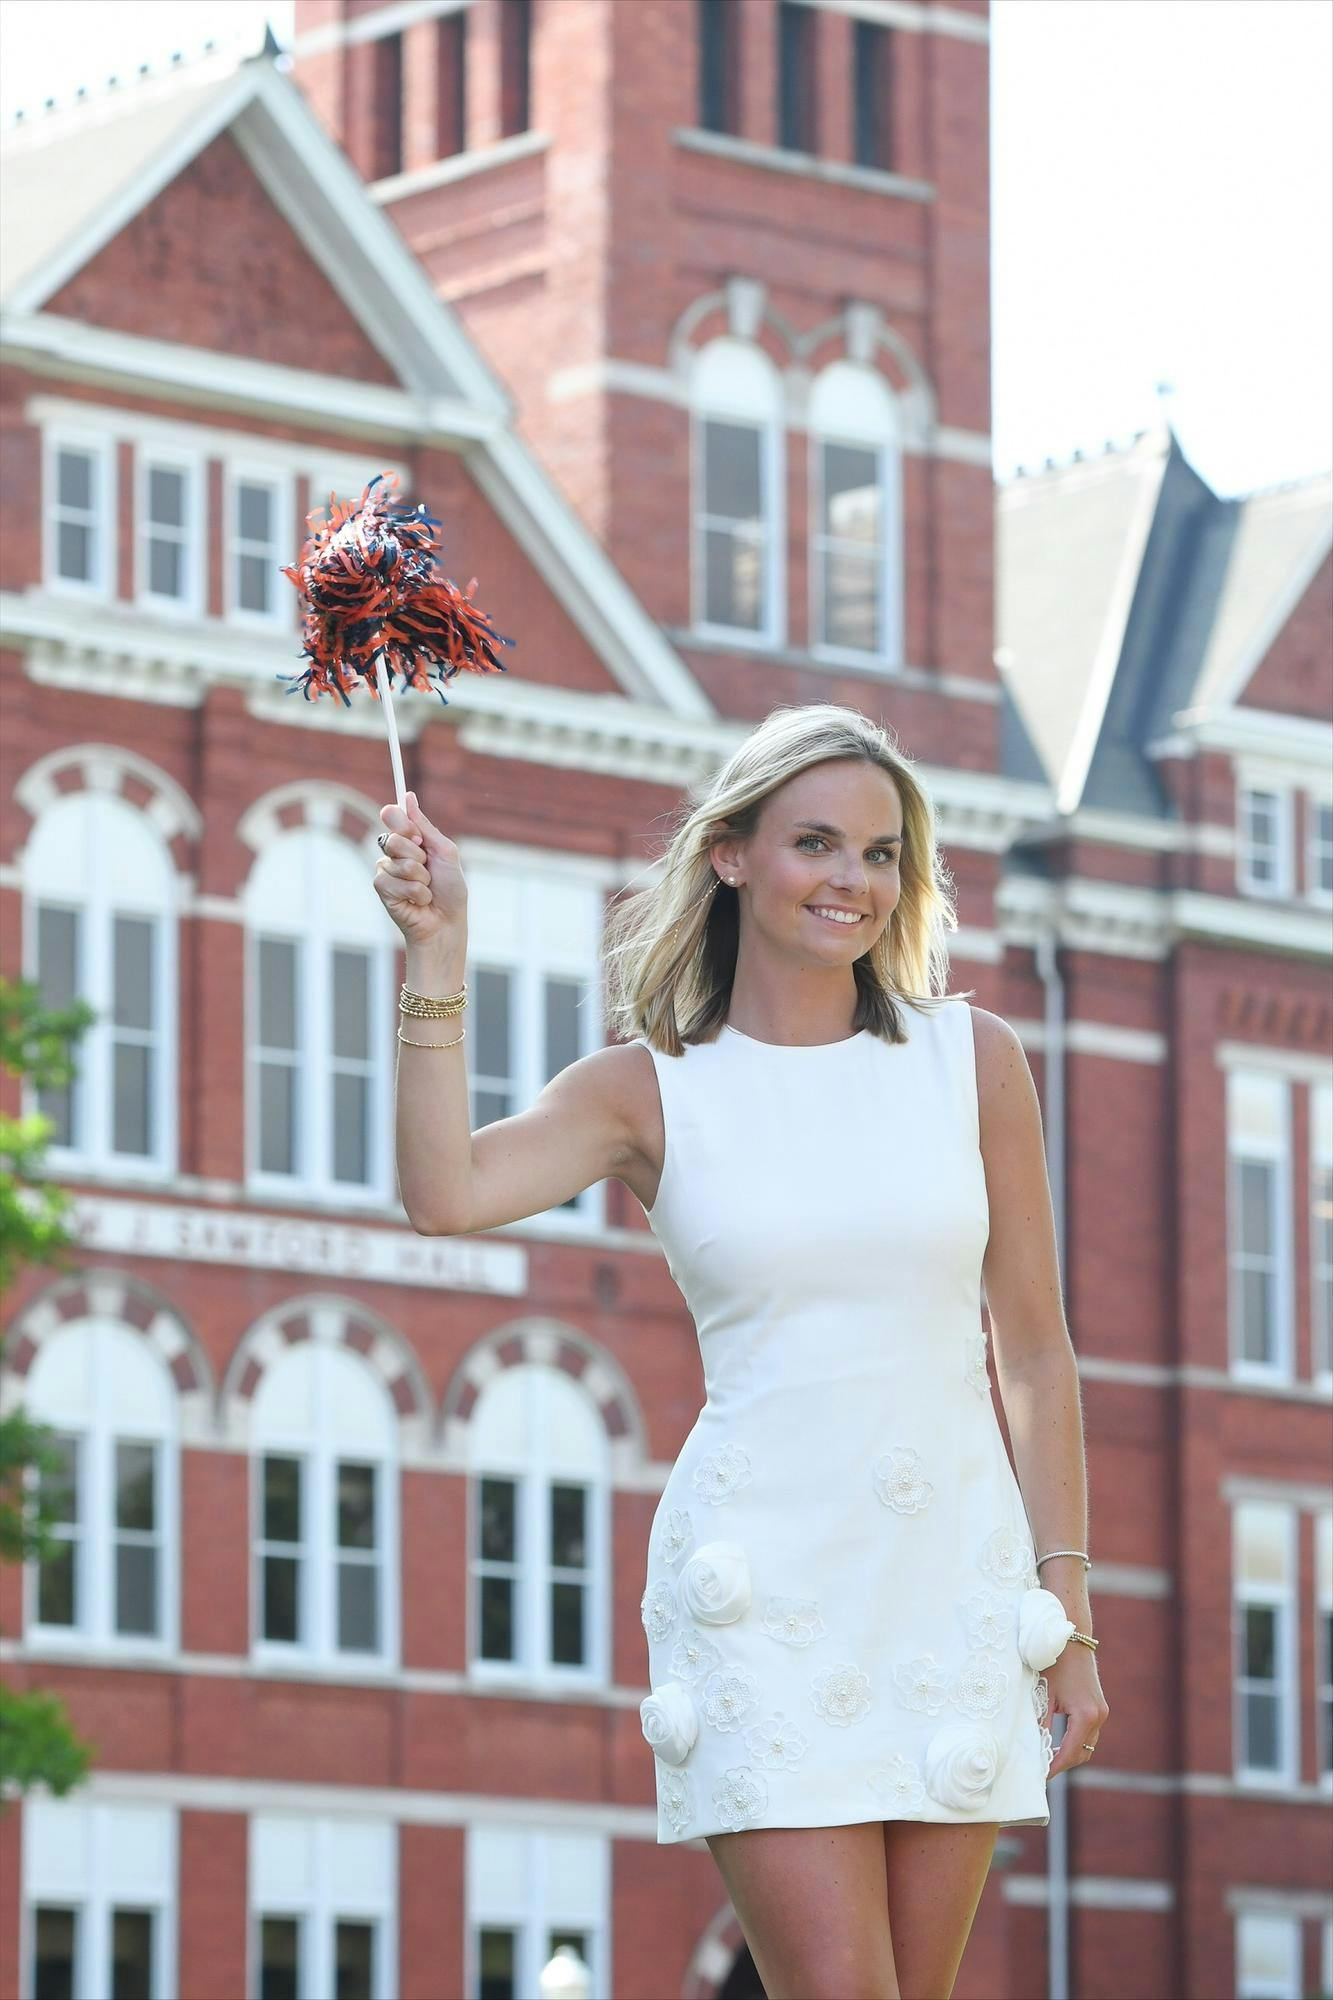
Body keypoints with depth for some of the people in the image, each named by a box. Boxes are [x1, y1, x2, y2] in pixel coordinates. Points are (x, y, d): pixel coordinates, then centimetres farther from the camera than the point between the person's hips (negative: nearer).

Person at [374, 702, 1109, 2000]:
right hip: (766, 1586, -2)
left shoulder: (971, 1059, 6)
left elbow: (1034, 1353, 8)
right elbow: (446, 1195, -17)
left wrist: (1068, 1613, 4)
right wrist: (436, 955, -20)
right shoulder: (651, 1090, 2)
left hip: (956, 1573, 2)